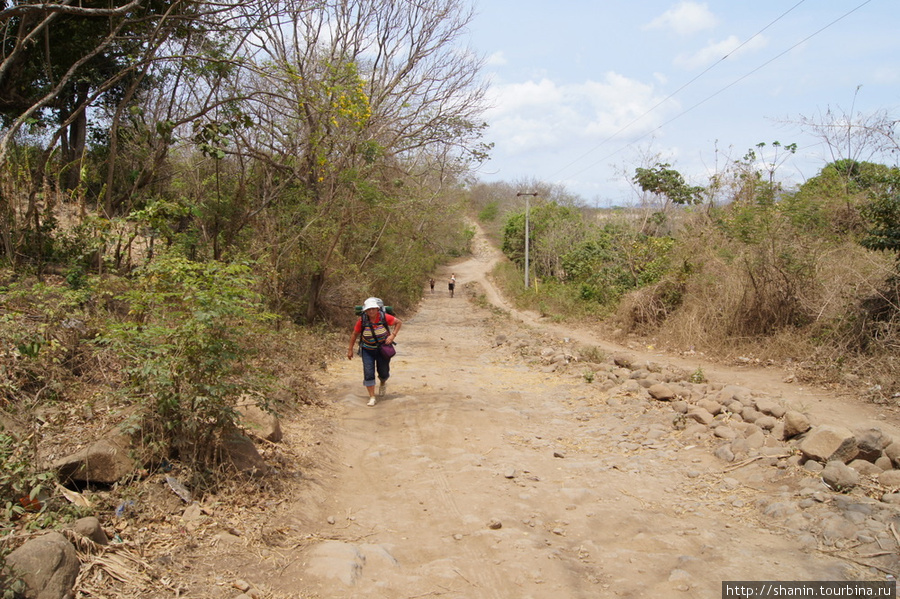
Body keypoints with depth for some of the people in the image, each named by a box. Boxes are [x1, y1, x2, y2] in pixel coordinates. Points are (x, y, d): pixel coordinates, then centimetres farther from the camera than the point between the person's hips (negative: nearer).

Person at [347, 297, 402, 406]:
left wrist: (393, 335, -16)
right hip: (367, 350, 0)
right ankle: (372, 397, 3)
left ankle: (383, 384, 46)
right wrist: (350, 349, 0)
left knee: (383, 373, 10)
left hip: (383, 348, 0)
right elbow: (355, 334, -4)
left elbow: (398, 322, -4)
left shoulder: (384, 317, -17)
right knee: (368, 373, -8)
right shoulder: (362, 320, -16)